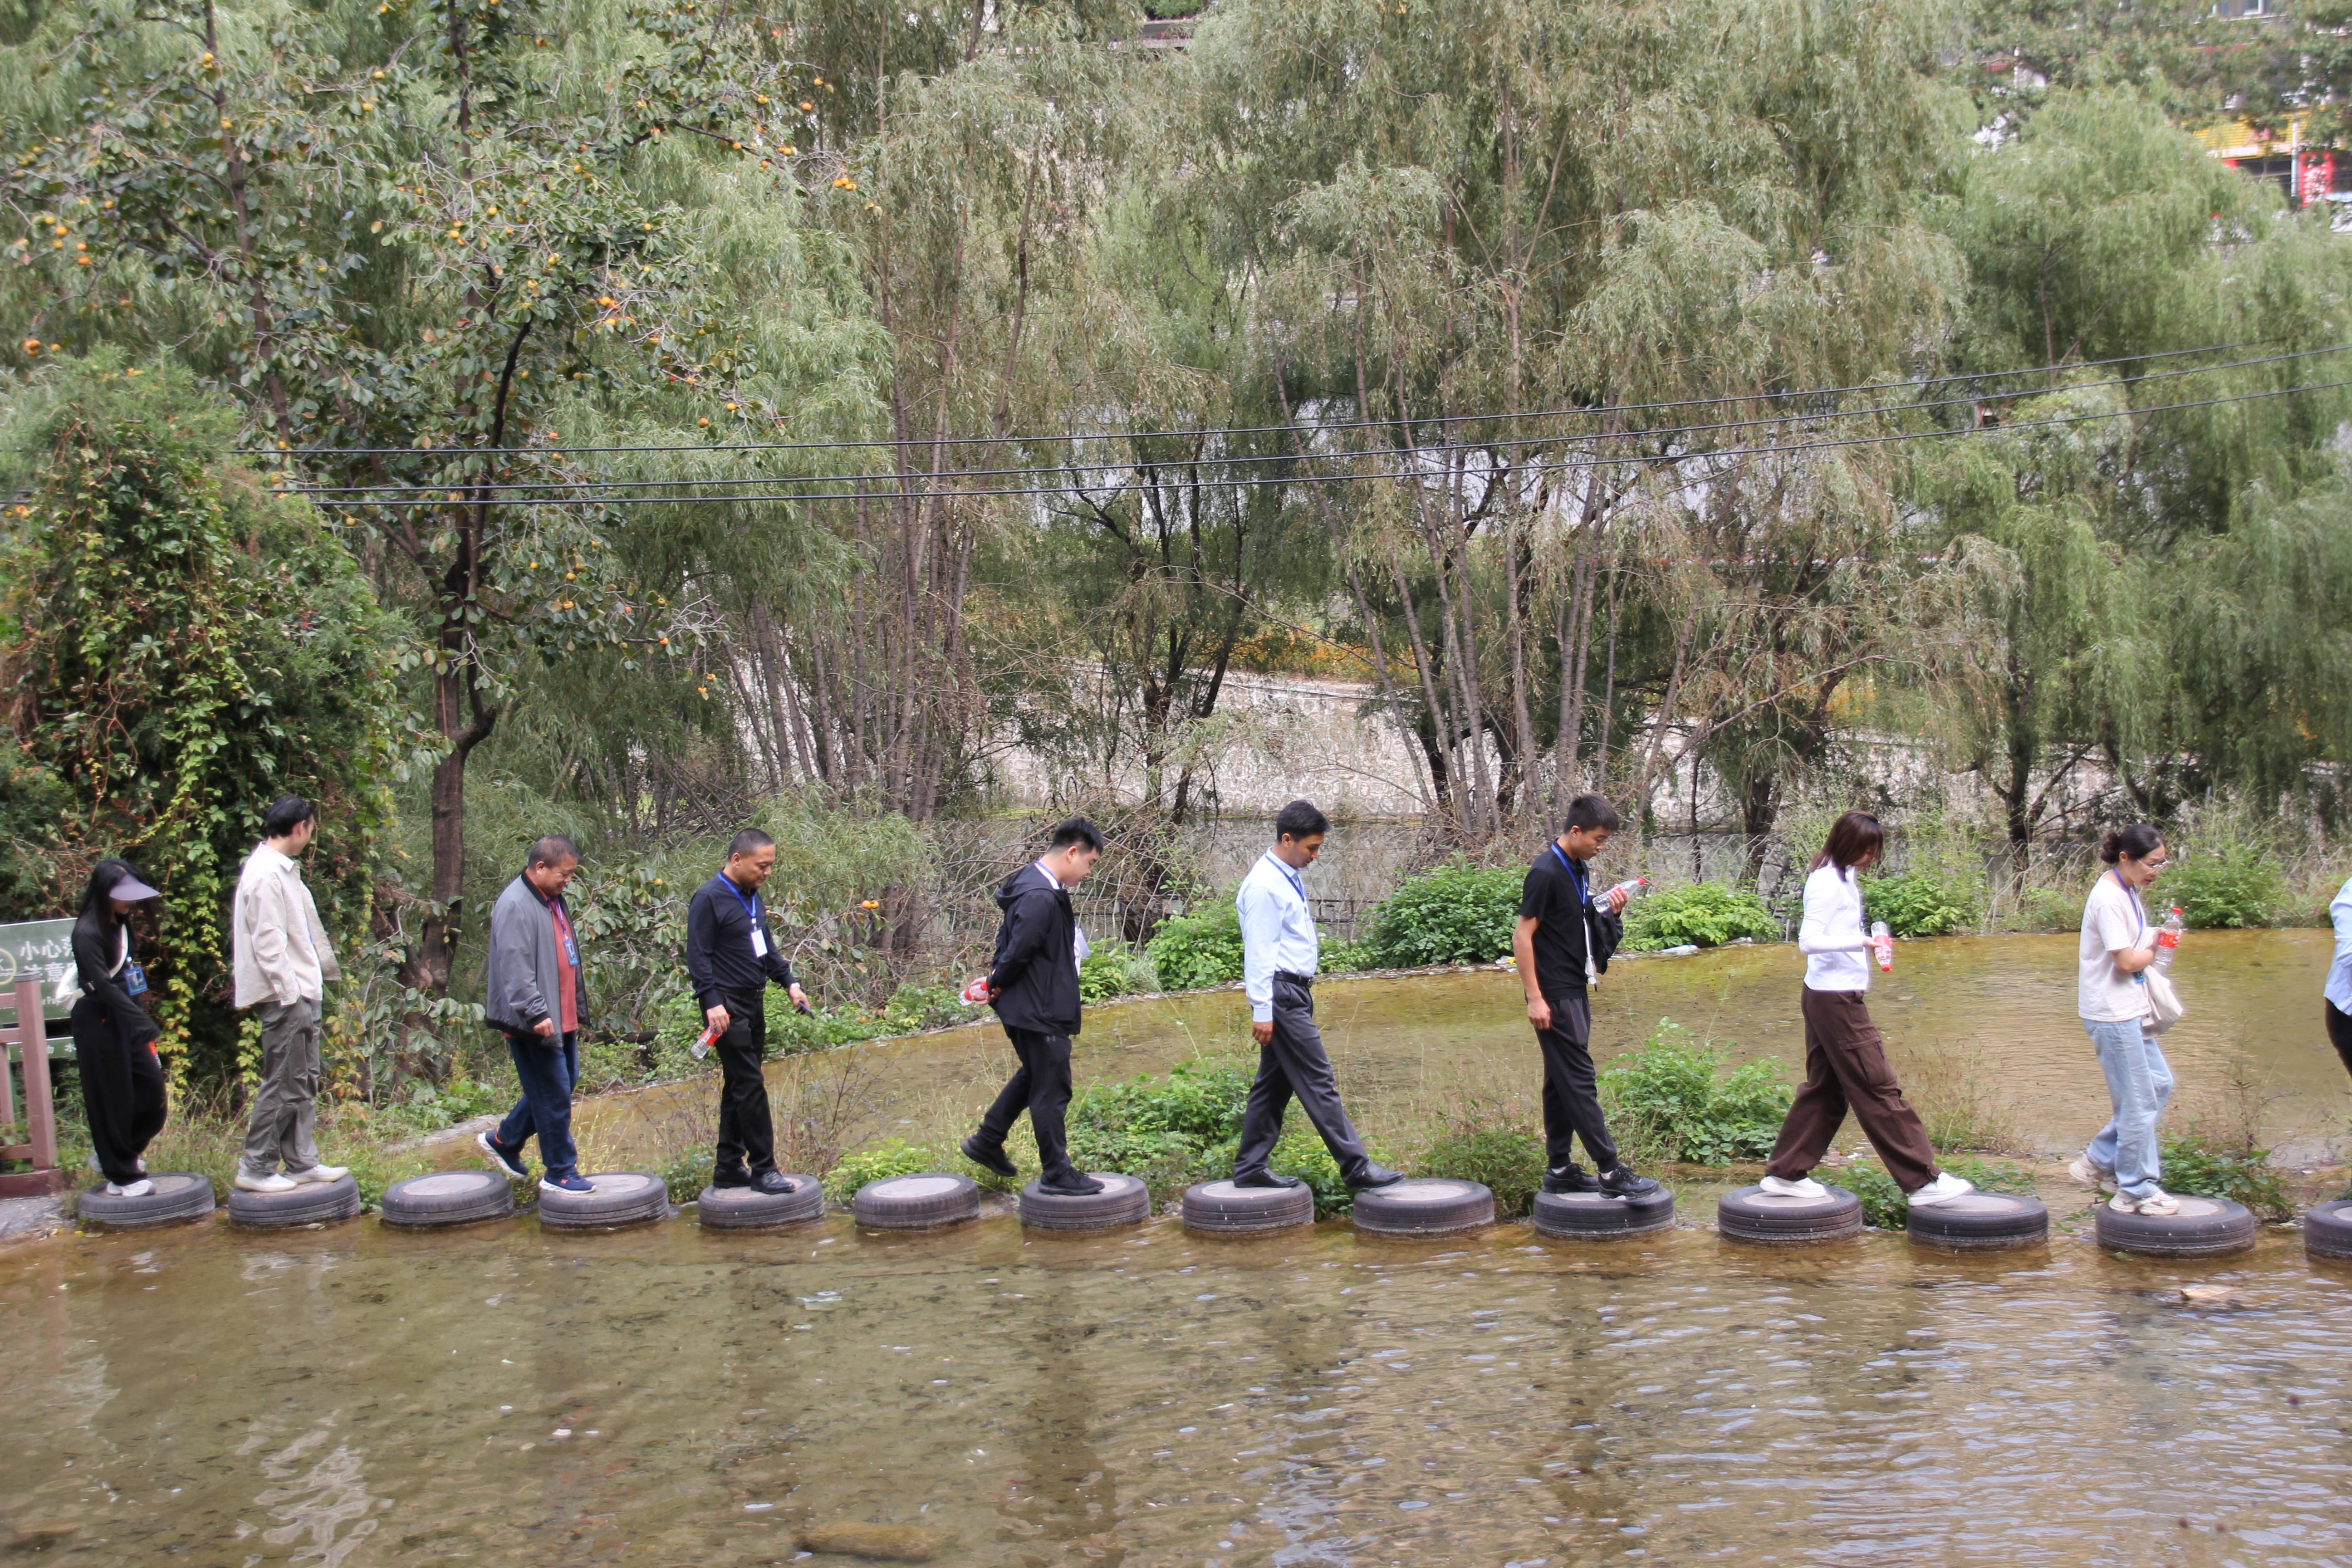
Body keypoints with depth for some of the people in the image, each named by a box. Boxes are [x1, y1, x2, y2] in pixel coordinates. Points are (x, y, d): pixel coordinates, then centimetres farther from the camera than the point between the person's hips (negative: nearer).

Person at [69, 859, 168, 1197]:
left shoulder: (120, 925, 8)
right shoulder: (87, 934, -17)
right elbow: (104, 986, -24)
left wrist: (142, 1020, 12)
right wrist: (145, 1025, -30)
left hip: (126, 1018, 8)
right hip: (99, 1021, -8)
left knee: (152, 1088, 7)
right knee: (111, 1098, 0)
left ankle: (118, 1153, 26)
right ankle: (120, 1176, 9)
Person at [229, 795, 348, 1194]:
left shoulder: (285, 870, 15)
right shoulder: (265, 875, -16)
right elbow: (268, 942, -20)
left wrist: (327, 968, 18)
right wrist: (289, 993, -20)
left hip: (303, 993, 10)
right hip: (285, 996, -10)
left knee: (304, 1082, 13)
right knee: (282, 1085, -5)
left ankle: (302, 1162, 19)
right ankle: (255, 1168, 3)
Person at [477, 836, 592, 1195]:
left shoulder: (553, 900, 14)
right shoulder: (516, 905, -17)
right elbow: (515, 967, -24)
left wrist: (577, 1010, 23)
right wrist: (536, 1014, -26)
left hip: (562, 1018, 10)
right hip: (536, 1024, -10)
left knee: (563, 1084, 17)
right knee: (554, 1095, -4)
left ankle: (503, 1141, 31)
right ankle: (559, 1173, 7)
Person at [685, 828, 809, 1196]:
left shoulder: (752, 897, 15)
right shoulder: (709, 898, -12)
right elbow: (698, 957, -14)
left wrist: (789, 982, 14)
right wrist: (712, 1003, -20)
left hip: (753, 1002, 9)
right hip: (728, 1006, -9)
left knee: (740, 1086, 11)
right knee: (750, 1086, -9)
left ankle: (729, 1166, 17)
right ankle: (763, 1168, -5)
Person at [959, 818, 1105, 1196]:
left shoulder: (1041, 888, 10)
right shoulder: (1040, 898, -25)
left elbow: (1010, 941, 17)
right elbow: (1018, 951, -25)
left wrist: (997, 982, 9)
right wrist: (998, 985, -8)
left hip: (1037, 1007, 11)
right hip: (1039, 1010, -11)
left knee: (1034, 1076, 25)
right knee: (1051, 1090, -1)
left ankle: (987, 1141, 34)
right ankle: (1056, 1173, 9)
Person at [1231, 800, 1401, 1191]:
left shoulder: (1290, 879, 15)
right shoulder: (1265, 886, -15)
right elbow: (1259, 951, -18)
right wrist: (1262, 1010, -19)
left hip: (1295, 993, 10)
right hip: (1281, 994, -10)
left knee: (1274, 1084, 12)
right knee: (1318, 1083, -7)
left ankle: (1250, 1169, 18)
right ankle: (1356, 1167, -4)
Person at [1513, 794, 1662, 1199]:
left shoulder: (1578, 870, 12)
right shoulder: (1545, 873, -15)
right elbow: (1522, 936, -17)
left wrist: (1610, 911, 2)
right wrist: (1534, 998, -19)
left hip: (1575, 991, 9)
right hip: (1555, 995, -9)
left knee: (1563, 1082, 11)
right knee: (1579, 1081, -7)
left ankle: (1559, 1169, 16)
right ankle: (1610, 1171, -7)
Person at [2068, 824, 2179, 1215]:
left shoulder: (2128, 892, 10)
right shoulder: (2109, 898, -19)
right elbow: (2127, 962, -20)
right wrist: (2154, 950, -2)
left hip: (2132, 1010, 10)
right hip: (2112, 1013, -10)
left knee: (2159, 1084, 14)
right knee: (2138, 1102, -2)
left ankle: (2099, 1162, 21)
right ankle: (2137, 1190, 10)